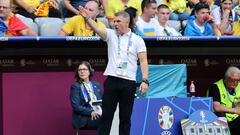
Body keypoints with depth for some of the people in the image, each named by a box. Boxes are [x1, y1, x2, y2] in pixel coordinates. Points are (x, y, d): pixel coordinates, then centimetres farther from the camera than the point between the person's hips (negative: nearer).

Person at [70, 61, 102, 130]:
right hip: (84, 118, -5)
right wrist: (91, 112, -19)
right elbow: (76, 106, -6)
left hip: (99, 115, 5)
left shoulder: (96, 85, 20)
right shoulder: (75, 86, 4)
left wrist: (103, 111, -6)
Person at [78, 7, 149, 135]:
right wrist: (87, 18, -28)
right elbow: (97, 28, -10)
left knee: (125, 117, 5)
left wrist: (145, 80, -12)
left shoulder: (137, 40, 3)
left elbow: (143, 60, -1)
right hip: (111, 80, 1)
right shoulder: (111, 35, 8)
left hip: (128, 82, -1)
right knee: (106, 114, 0)